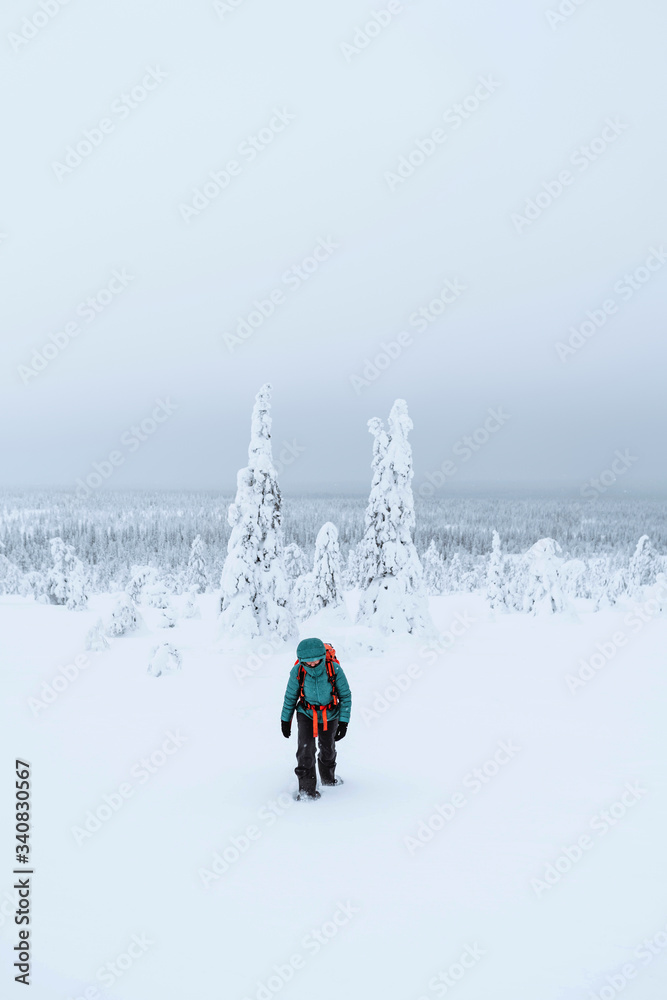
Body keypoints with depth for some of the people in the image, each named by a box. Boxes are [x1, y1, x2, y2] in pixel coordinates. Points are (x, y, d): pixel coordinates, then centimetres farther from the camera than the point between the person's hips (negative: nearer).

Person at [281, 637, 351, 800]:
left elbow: (346, 695, -12)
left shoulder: (334, 669, -27)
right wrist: (285, 720, 4)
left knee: (328, 749, 19)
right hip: (306, 714, -1)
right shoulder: (298, 671, -24)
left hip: (329, 716, 1)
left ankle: (327, 778, 48)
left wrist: (344, 722, -12)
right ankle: (307, 789, -3)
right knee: (305, 750, -17)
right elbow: (290, 696, -6)